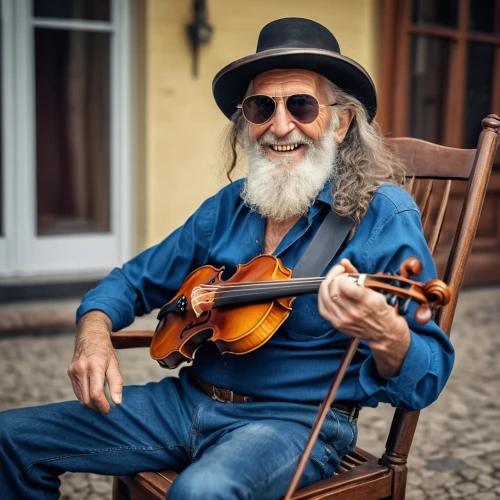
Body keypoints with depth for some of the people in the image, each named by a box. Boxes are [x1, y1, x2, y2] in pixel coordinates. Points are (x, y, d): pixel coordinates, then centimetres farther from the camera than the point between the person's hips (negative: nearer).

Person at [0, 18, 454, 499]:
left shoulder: (383, 215, -12)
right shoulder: (228, 207, 6)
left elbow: (424, 382, -16)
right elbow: (136, 279, 16)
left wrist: (385, 333, -40)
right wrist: (94, 327, -7)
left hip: (296, 420, -6)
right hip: (191, 400, 6)